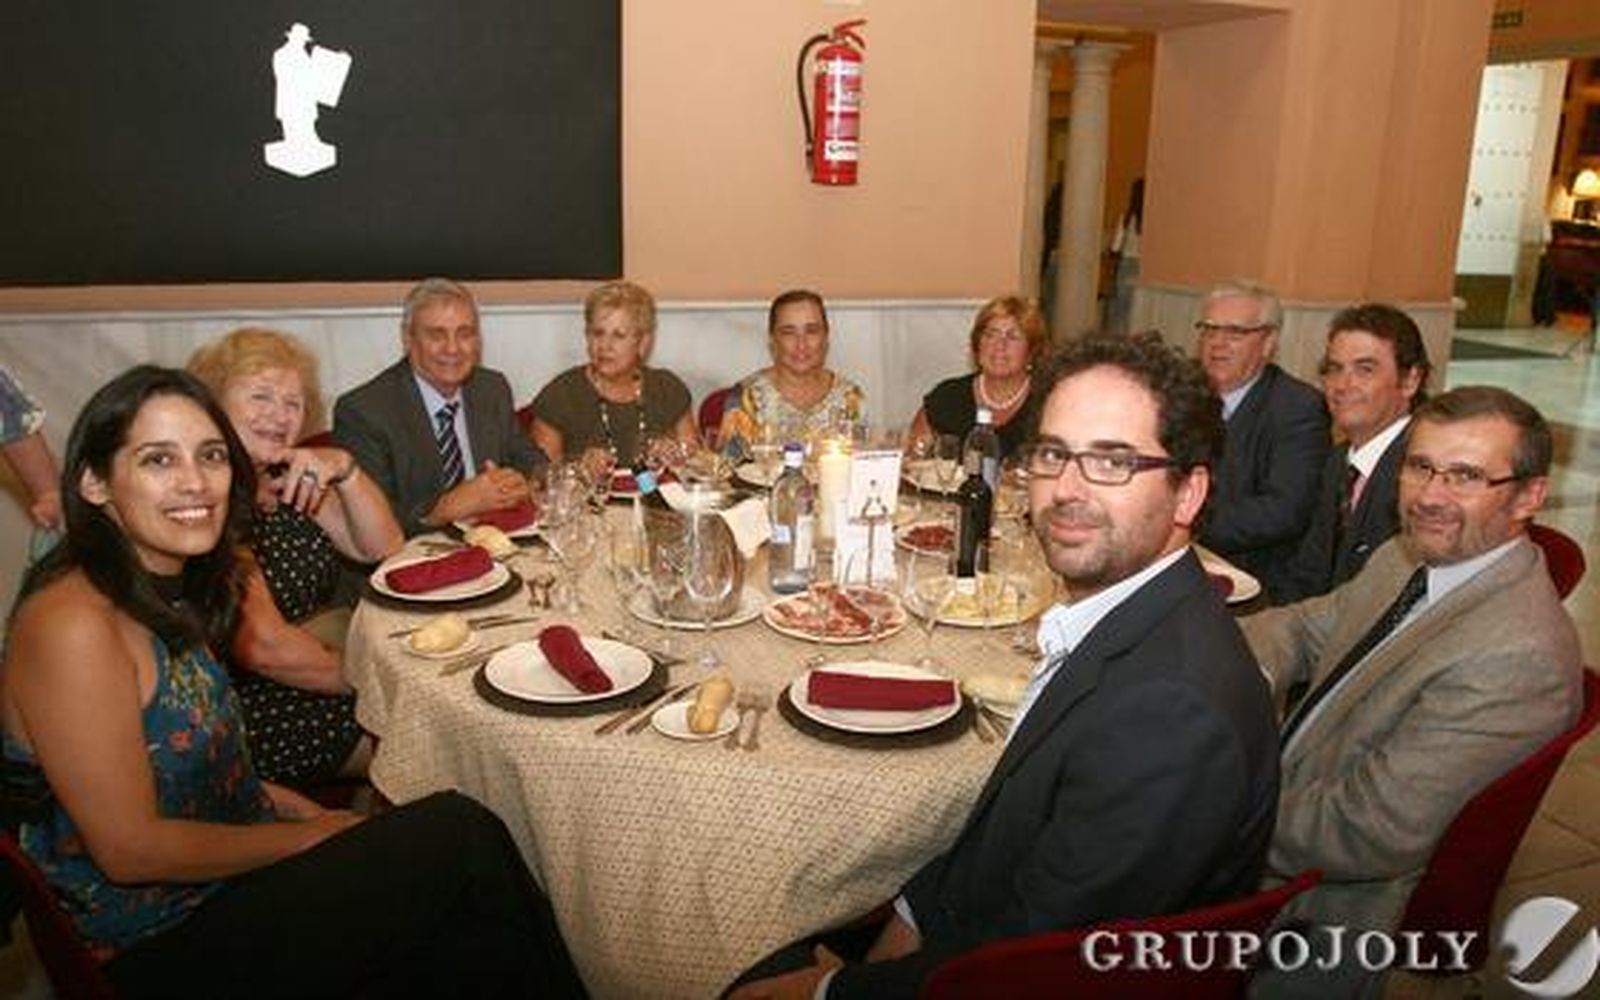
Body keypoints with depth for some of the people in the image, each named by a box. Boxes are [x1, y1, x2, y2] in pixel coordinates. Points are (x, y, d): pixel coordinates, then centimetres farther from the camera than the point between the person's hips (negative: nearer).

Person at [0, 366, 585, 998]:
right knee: (461, 838, -15)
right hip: (158, 947, -8)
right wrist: (316, 833, -12)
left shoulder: (167, 592, 4)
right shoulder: (72, 625, -22)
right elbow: (130, 848, -21)